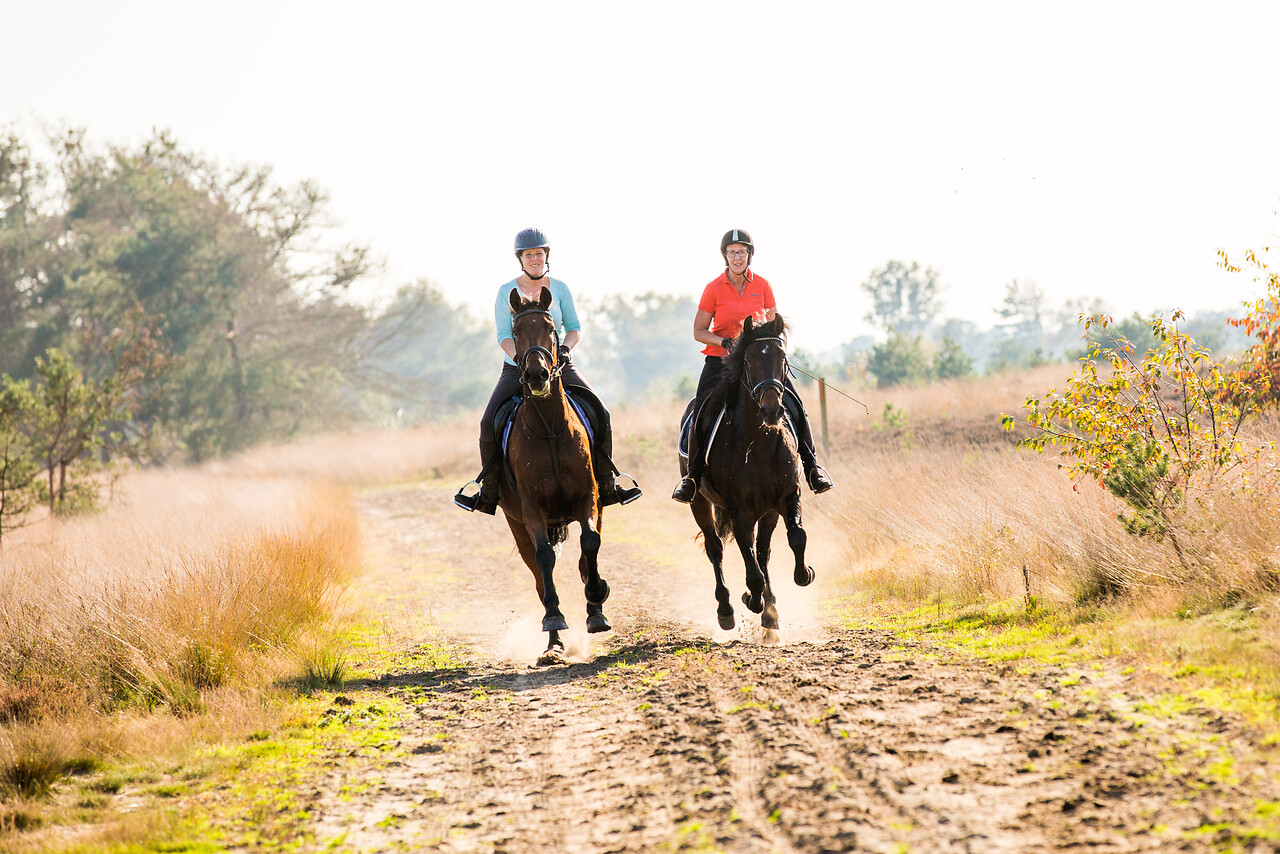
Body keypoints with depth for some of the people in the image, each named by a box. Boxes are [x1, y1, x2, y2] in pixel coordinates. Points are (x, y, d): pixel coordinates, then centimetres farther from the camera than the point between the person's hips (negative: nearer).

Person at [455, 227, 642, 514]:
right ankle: (488, 491, -4)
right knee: (489, 424, -19)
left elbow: (574, 328, 5)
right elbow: (504, 335, -5)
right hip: (517, 369, -1)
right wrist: (521, 358, -22)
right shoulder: (507, 292, 0)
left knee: (600, 415, -14)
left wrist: (565, 347, -16)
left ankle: (606, 483, 0)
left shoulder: (560, 289, 5)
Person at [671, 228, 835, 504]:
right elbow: (699, 331, -1)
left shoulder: (762, 285, 1)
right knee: (701, 414, -18)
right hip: (720, 359, -1)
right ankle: (692, 474, -1)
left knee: (795, 404, -12)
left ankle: (811, 464, 3)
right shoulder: (713, 288, -4)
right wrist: (724, 341, -18)